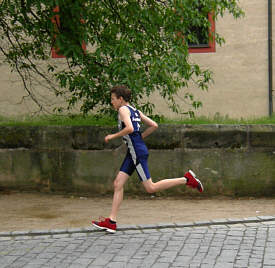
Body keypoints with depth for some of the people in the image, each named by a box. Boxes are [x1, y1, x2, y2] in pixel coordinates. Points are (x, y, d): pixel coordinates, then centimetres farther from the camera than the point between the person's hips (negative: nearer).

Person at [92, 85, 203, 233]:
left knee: (151, 188, -6)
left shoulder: (123, 109, -8)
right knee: (118, 184, 5)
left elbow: (129, 128, -25)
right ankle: (111, 222, 3)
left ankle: (186, 179, -3)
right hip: (133, 153, 10)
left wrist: (112, 136, -13)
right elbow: (154, 125, 18)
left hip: (137, 152, -10)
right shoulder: (135, 111, 18)